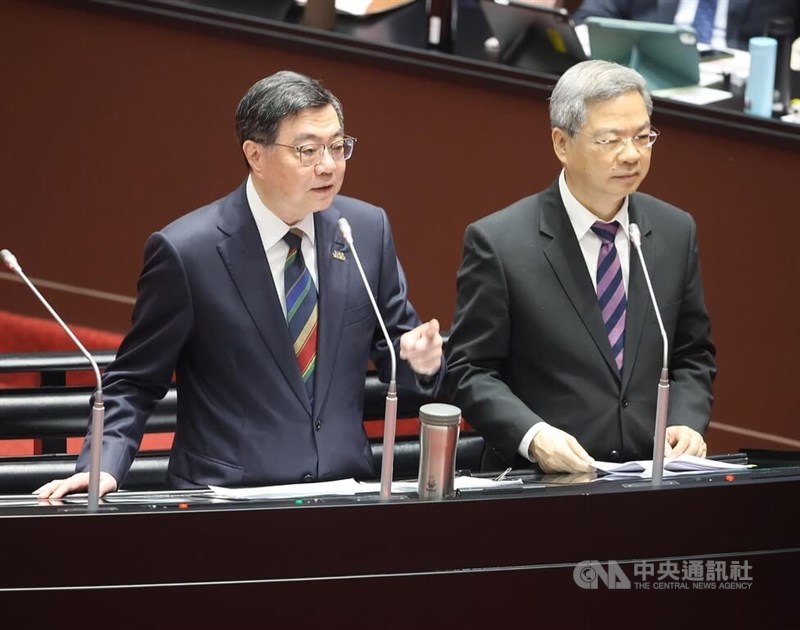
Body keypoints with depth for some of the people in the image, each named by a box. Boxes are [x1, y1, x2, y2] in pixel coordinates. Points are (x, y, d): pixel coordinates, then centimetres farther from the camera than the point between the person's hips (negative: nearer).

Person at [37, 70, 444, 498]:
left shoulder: (369, 230, 6)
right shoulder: (186, 251, -6)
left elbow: (392, 344, 17)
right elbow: (134, 382, 1)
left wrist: (418, 357, -6)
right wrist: (103, 468, -14)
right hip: (226, 501, -6)